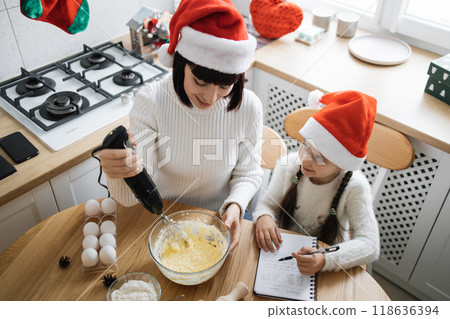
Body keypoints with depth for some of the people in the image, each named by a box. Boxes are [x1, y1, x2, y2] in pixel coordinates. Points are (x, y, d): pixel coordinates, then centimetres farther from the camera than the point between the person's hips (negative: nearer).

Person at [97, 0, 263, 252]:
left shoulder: (248, 107, -14)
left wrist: (235, 205, -21)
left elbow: (248, 173, 0)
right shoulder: (151, 101, -18)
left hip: (220, 218, 1)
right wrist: (119, 173, -42)